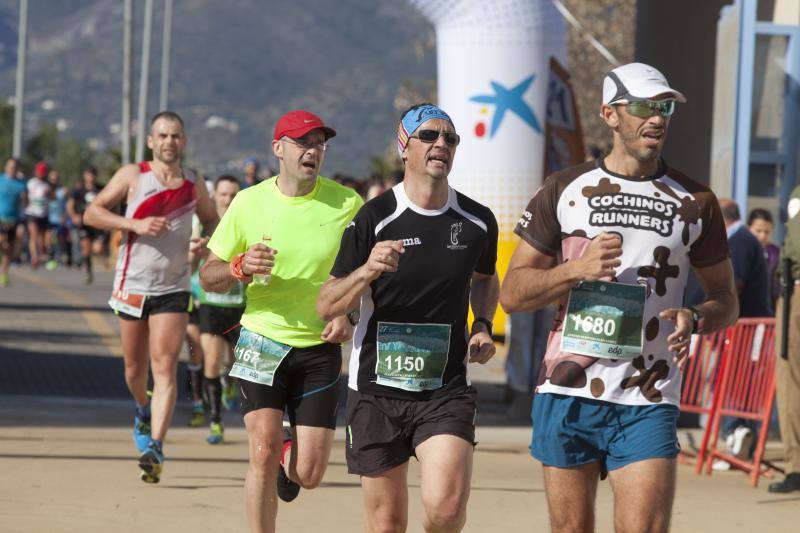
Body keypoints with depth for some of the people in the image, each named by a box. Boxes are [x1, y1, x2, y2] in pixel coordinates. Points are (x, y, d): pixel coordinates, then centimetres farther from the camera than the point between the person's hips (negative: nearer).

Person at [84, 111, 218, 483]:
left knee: (165, 368, -13)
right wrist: (135, 225, -17)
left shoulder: (194, 186, 5)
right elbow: (91, 213, -4)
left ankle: (154, 447, -19)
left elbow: (211, 219, 23)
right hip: (132, 285, 0)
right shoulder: (132, 176, -2)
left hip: (173, 288, 0)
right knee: (135, 368, 12)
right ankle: (143, 410, 45)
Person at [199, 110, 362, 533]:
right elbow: (208, 276, 5)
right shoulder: (248, 203, -2)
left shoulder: (346, 204, -4)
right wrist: (240, 268, -17)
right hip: (262, 341, 0)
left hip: (320, 349, 0)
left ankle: (291, 456, 36)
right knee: (263, 451, -16)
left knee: (309, 474, -1)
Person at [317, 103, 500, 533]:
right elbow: (326, 306, -5)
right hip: (377, 388, -1)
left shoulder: (478, 222, 4)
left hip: (446, 388, 1)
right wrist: (367, 271, -24)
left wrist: (482, 326, 8)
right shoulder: (375, 218, -5)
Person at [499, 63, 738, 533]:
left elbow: (726, 299, 15)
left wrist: (695, 319, -9)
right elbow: (512, 294, 5)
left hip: (649, 405, -1)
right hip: (568, 393, 1)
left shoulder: (695, 201, 8)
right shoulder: (564, 190, 7)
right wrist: (576, 269, -13)